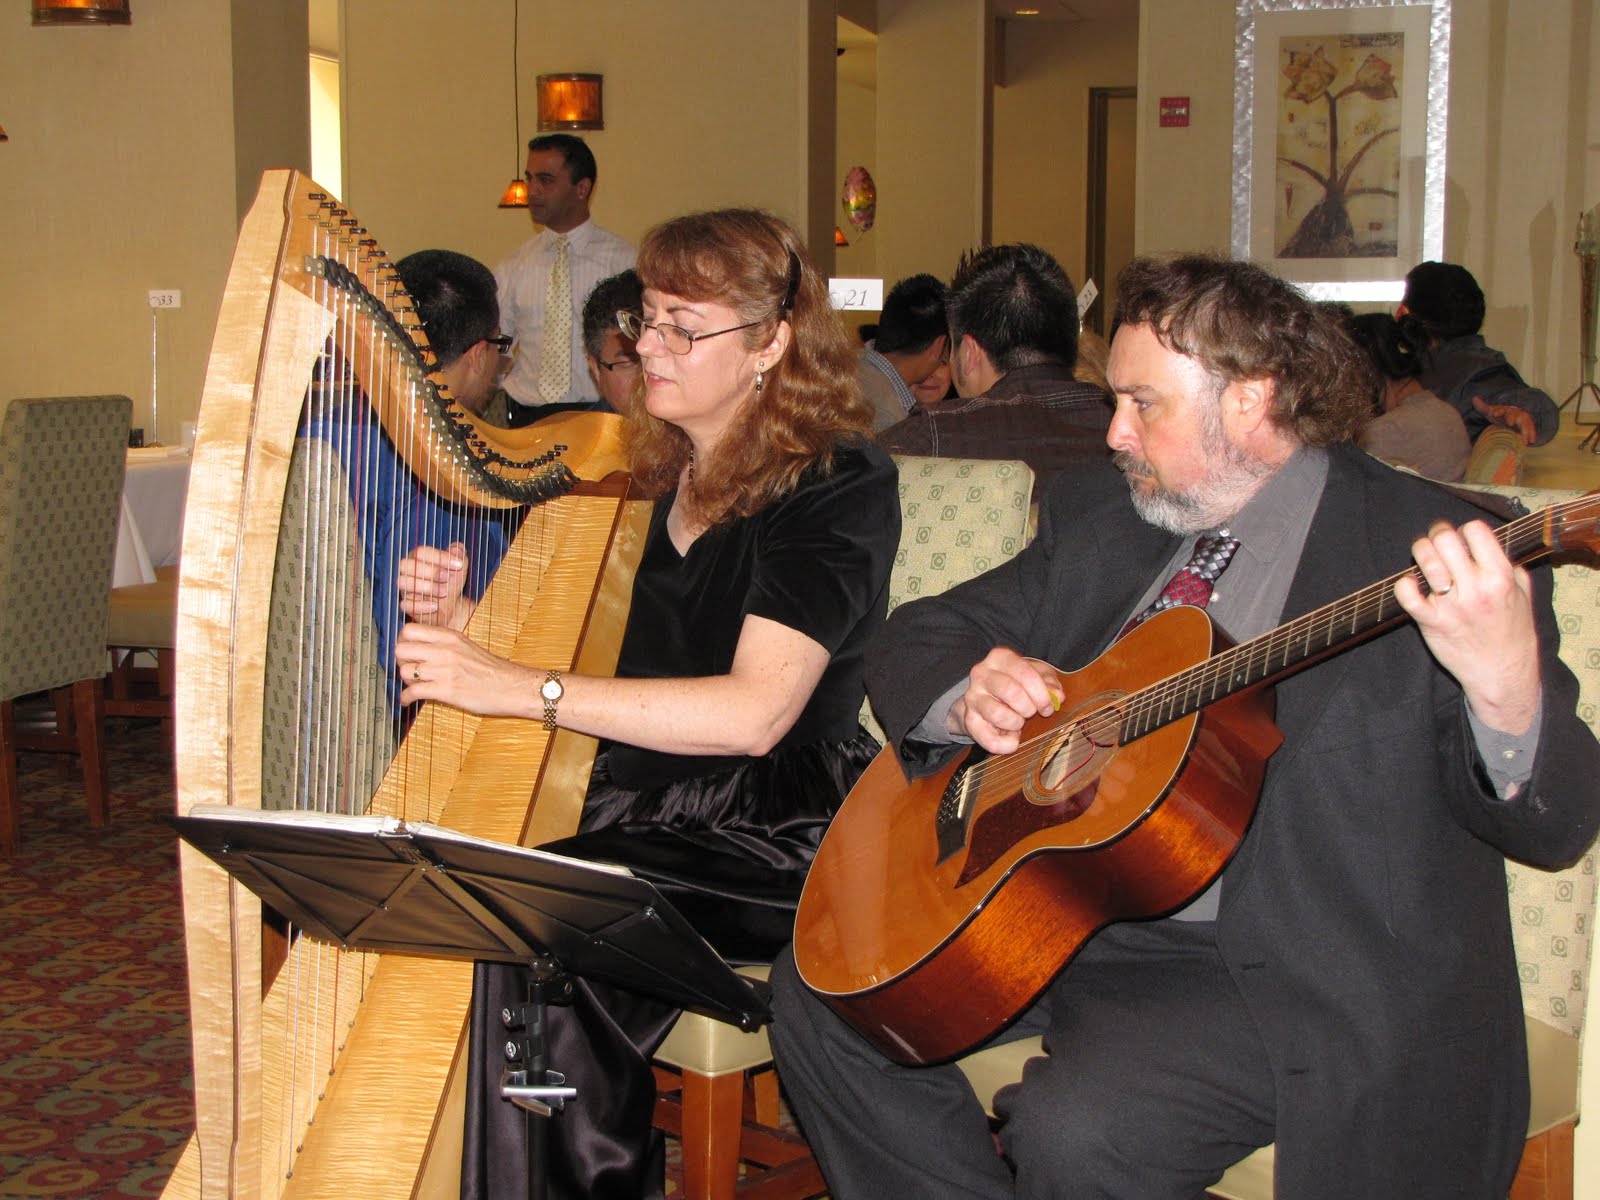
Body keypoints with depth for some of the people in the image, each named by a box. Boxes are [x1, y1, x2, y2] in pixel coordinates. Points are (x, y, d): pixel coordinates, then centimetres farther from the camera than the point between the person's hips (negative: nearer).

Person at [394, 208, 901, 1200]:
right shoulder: (654, 473, 13)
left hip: (779, 832, -6)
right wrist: (463, 621, 0)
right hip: (642, 811, 7)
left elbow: (754, 710, -22)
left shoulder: (839, 485, -10)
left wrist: (520, 688, -24)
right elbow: (606, 665, 19)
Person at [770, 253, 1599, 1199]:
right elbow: (917, 637, 13)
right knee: (819, 997, -2)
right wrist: (967, 691, -11)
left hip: (1289, 968, -7)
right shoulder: (1100, 511, 8)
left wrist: (1507, 691, -39)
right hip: (1062, 912, 7)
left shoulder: (1430, 552, -11)